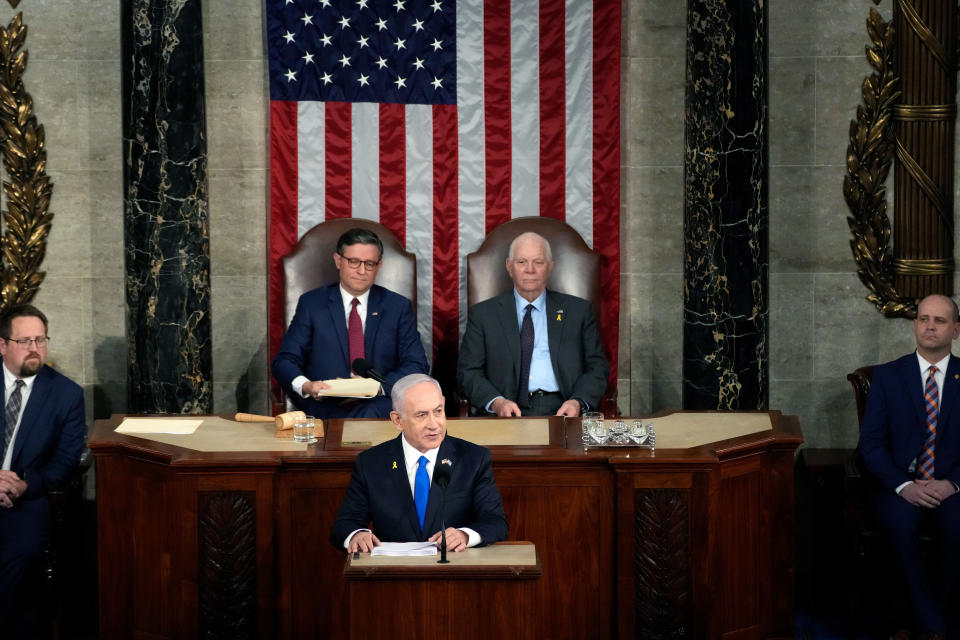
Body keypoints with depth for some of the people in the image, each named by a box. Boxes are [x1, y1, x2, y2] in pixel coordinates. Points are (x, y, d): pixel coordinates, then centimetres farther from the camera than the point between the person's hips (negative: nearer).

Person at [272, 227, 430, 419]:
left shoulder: (398, 307, 12)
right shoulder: (311, 304, 10)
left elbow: (417, 366, 5)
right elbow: (284, 360, 5)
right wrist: (306, 386, -19)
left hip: (381, 402, 2)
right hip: (325, 406, -1)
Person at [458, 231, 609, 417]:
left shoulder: (578, 310, 16)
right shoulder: (483, 314, 14)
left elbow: (597, 367, 13)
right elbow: (468, 372, 8)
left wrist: (579, 402, -8)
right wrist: (496, 402, -13)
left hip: (562, 413, 1)